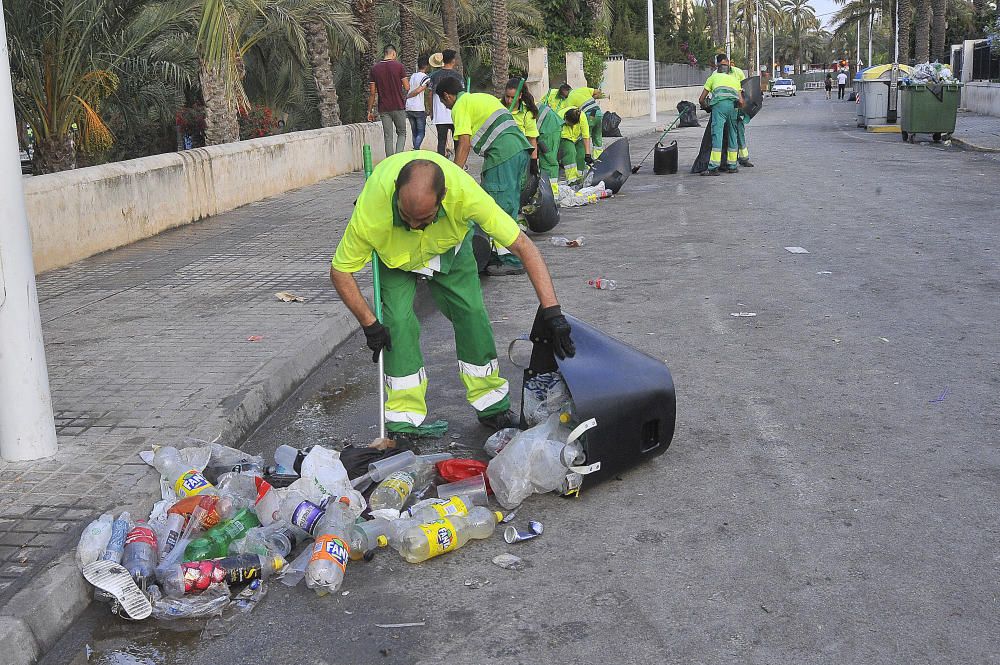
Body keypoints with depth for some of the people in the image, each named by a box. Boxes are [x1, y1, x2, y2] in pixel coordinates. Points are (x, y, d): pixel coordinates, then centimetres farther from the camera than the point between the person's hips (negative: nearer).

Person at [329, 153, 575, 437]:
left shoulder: (464, 191, -42)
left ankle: (492, 406, 9)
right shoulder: (371, 207, -42)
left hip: (450, 243, 1)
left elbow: (523, 245, -37)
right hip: (394, 251, -1)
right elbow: (340, 271, -25)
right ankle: (404, 421, -4)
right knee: (398, 320, -16)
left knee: (471, 311, -9)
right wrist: (370, 325, -24)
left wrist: (551, 312, -42)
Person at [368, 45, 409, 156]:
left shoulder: (375, 69, 3)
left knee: (388, 137, 7)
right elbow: (407, 88, -7)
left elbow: (372, 92, 3)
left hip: (383, 109, 2)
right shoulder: (398, 66, -5)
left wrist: (370, 111, 8)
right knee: (401, 133, 11)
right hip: (398, 107, -2)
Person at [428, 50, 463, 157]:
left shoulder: (434, 75, 3)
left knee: (441, 141, 5)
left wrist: (431, 112, 16)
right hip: (454, 114, -2)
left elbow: (431, 95, 7)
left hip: (439, 115, 2)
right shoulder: (457, 76, -5)